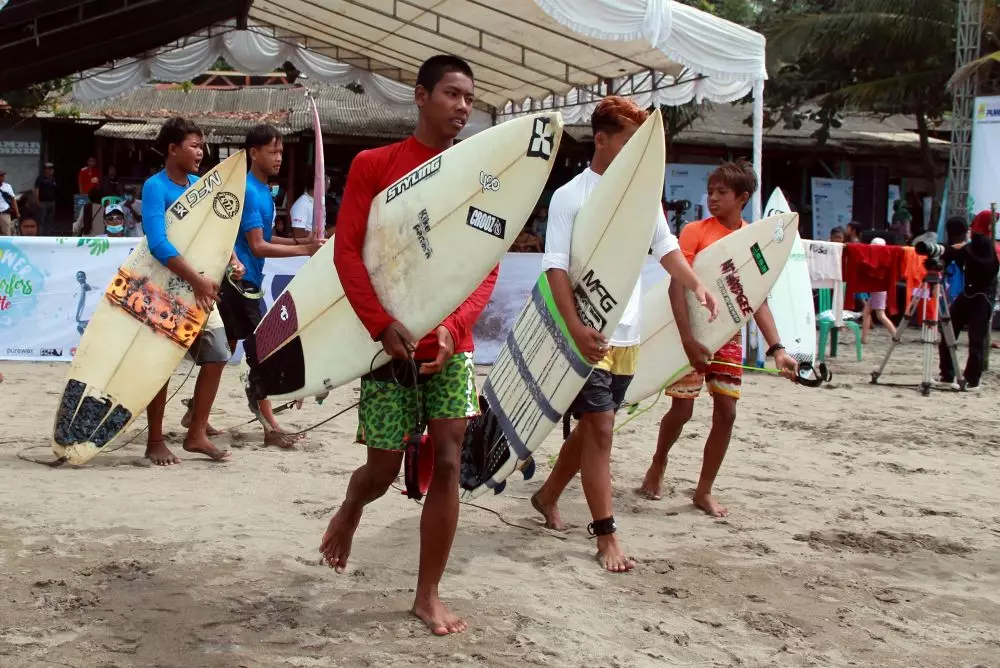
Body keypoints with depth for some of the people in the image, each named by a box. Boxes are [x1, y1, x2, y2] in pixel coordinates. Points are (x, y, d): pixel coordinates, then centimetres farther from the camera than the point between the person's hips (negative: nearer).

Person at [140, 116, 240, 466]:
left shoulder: (200, 185, 7)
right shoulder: (156, 186, -15)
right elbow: (157, 242, -26)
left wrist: (231, 258, -3)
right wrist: (196, 278, -31)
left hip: (200, 285, 7)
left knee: (217, 355, 4)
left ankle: (196, 434, 14)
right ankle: (155, 441, 11)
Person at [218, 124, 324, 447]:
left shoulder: (263, 191, 13)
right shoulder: (248, 192, -16)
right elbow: (257, 246, -20)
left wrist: (300, 241, 6)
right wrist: (303, 250, -23)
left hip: (246, 281, 9)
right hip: (239, 281, -9)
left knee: (225, 348, 13)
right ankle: (270, 426, -6)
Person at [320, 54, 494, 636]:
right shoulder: (374, 165, -2)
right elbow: (347, 251, -5)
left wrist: (452, 327, -14)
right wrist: (383, 323, -16)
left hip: (452, 344, 3)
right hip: (390, 340, -2)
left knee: (449, 464, -3)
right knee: (385, 468, 2)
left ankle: (429, 596, 9)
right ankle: (350, 513, 38)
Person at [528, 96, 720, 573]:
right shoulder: (570, 197, -9)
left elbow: (665, 247, 16)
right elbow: (556, 268, -14)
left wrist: (696, 286, -1)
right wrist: (576, 328, -25)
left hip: (628, 334, 7)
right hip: (589, 335, -6)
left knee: (592, 426, 16)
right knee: (600, 429, -7)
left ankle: (548, 495, 37)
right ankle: (606, 537, 0)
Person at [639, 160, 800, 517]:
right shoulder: (695, 231, -8)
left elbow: (759, 298, 5)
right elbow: (676, 286, -15)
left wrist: (776, 348, -5)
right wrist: (688, 339, -24)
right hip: (692, 333, -4)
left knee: (726, 412, 1)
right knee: (682, 408, -2)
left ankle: (704, 491, 14)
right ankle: (658, 463, 28)